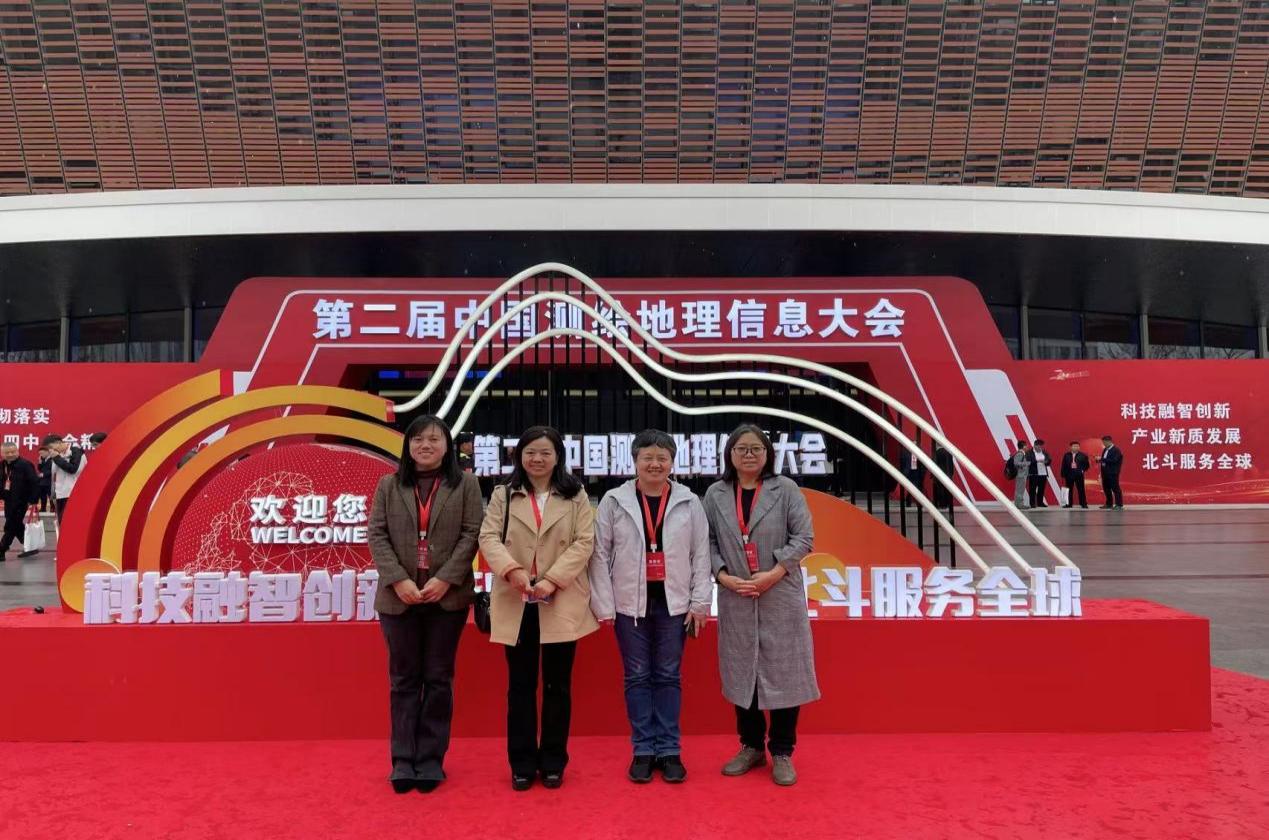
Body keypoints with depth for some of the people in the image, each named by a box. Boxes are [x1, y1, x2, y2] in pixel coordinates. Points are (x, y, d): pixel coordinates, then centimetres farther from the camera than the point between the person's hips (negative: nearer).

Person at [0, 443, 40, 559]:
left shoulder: (25, 465, -14)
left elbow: (35, 483, -17)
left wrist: (33, 501, -19)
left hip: (21, 502, -8)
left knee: (10, 527, -5)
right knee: (16, 526, 14)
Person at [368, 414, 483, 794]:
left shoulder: (465, 484, 3)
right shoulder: (389, 485, 8)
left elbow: (472, 534, -4)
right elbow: (376, 535, 1)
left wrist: (445, 579, -14)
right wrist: (398, 580, -12)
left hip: (448, 597, -1)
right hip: (399, 597, 1)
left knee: (438, 679, 7)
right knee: (403, 679, 9)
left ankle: (431, 760, 16)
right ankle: (403, 760, 17)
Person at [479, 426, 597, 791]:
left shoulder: (576, 496, 4)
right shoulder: (503, 496, 7)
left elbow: (584, 542, -4)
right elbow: (489, 537, -3)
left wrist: (552, 579, -16)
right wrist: (511, 569, -22)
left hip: (561, 603, 0)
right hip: (516, 604, 1)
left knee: (557, 685, 8)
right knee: (520, 685, 8)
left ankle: (553, 762, 20)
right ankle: (522, 763, 19)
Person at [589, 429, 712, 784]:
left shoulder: (689, 502, 1)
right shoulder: (614, 501, -1)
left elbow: (700, 554, 3)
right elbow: (600, 554, -1)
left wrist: (700, 602, -1)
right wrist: (603, 605, -4)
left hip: (673, 602, 0)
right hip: (630, 603, 0)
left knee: (668, 676, 9)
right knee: (637, 677, 9)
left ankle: (669, 750, 20)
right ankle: (643, 750, 20)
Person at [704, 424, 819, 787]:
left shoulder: (784, 489, -1)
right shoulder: (715, 494, 5)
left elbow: (804, 536, -5)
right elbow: (708, 542, 3)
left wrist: (774, 573, -15)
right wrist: (723, 576, -12)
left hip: (781, 597, -2)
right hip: (735, 599, 2)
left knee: (783, 671, 2)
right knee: (741, 672, 11)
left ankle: (782, 752, 17)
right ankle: (751, 746, 27)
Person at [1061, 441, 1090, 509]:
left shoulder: (1083, 455, 1)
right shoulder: (1066, 455, 4)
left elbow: (1086, 464, 6)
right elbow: (1064, 465, 4)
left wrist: (1083, 470, -5)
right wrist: (1063, 474, -1)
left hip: (1079, 474, -1)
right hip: (1069, 474, 2)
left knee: (1081, 489, -1)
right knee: (1069, 490, 7)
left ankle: (1083, 504, 4)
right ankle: (1069, 504, 15)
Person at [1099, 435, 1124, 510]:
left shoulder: (1116, 450, -11)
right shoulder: (1105, 449, 16)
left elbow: (1114, 460, -22)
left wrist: (1102, 459, -23)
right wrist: (1099, 460, 1)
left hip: (1112, 473, -9)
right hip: (1105, 472, 9)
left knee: (1115, 488, -6)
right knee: (1106, 488, 12)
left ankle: (1119, 505, -2)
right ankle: (1109, 504, 20)